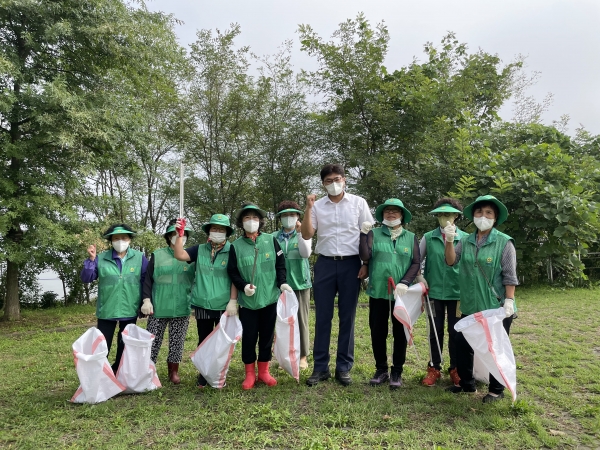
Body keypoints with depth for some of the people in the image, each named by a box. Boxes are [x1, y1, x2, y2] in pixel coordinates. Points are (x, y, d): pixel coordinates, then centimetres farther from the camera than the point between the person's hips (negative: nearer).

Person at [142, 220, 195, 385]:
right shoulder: (157, 255, 3)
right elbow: (148, 279, 2)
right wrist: (146, 300, -5)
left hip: (182, 308, 1)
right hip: (159, 307, -1)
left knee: (177, 341, 9)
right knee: (152, 340, 4)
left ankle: (174, 371, 23)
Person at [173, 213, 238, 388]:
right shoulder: (200, 249, 4)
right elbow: (180, 255, -6)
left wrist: (233, 301, -13)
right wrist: (180, 234, -13)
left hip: (224, 306, -2)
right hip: (202, 305, 2)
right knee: (204, 341, 14)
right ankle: (203, 375, 28)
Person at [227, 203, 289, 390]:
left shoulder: (271, 240, 3)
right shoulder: (236, 246, 0)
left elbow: (281, 263, 5)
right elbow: (232, 272, 1)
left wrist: (282, 282, -8)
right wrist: (243, 286, -14)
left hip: (270, 297, 1)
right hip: (247, 300, -1)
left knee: (267, 336, 10)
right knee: (248, 337, 4)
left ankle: (264, 371, 26)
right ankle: (250, 373, 20)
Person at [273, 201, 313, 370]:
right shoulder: (274, 237, 5)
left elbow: (306, 253, -14)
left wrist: (299, 232, -18)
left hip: (300, 282, -1)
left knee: (301, 320, 5)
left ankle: (303, 356, 17)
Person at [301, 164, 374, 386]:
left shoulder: (358, 203, 3)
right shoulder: (317, 205, 6)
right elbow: (306, 235, -1)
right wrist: (308, 208, -11)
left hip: (350, 264, -1)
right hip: (325, 263, 1)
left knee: (347, 317, 6)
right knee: (322, 317, 4)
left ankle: (343, 368, 17)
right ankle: (320, 367, 15)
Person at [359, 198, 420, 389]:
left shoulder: (411, 237, 8)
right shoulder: (374, 233, 6)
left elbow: (416, 263, 2)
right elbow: (365, 256, -7)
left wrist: (405, 282, -11)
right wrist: (363, 234, -14)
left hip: (401, 294, 0)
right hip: (378, 292, 0)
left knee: (400, 333, 7)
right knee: (377, 332, 7)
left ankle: (397, 372, 20)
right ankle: (381, 369, 22)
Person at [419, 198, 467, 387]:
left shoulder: (465, 238, -2)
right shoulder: (428, 237, 0)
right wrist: (420, 278, -6)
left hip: (457, 293, -1)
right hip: (434, 292, 1)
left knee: (455, 332, 8)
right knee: (435, 331, 10)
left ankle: (455, 369, 24)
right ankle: (434, 368, 22)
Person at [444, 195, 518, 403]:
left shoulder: (504, 242, -8)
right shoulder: (466, 241, 5)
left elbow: (509, 275, -10)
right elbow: (451, 261, -7)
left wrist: (509, 301, -15)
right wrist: (449, 240, -21)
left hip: (496, 307, -5)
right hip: (470, 306, 5)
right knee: (462, 344, 13)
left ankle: (496, 390, 25)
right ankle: (466, 384, 31)